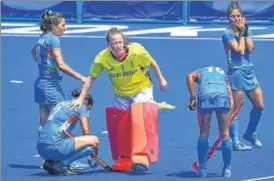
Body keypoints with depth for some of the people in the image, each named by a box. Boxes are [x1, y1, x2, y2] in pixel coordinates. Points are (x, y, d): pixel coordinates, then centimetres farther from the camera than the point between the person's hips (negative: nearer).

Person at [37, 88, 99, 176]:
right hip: (54, 147, -8)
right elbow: (86, 132, 2)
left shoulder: (61, 104, 27)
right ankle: (61, 163, -9)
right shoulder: (81, 106, 6)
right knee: (94, 140, -3)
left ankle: (51, 162, 7)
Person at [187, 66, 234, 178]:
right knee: (225, 134, 10)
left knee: (204, 134, 10)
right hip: (223, 95, 1)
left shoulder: (200, 72, 33)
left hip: (204, 95, -1)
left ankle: (202, 170, 10)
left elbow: (190, 76, 7)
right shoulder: (223, 73, 38)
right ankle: (227, 170, 13)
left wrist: (192, 97, 4)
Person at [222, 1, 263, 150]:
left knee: (259, 106, 8)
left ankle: (250, 134, 27)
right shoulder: (227, 34, -7)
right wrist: (241, 32, -11)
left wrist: (245, 32, -8)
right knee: (235, 109, -4)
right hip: (236, 73, -7)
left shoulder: (246, 30, 11)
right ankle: (235, 142, 0)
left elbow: (250, 48, -4)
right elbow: (240, 51, -17)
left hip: (249, 72, 7)